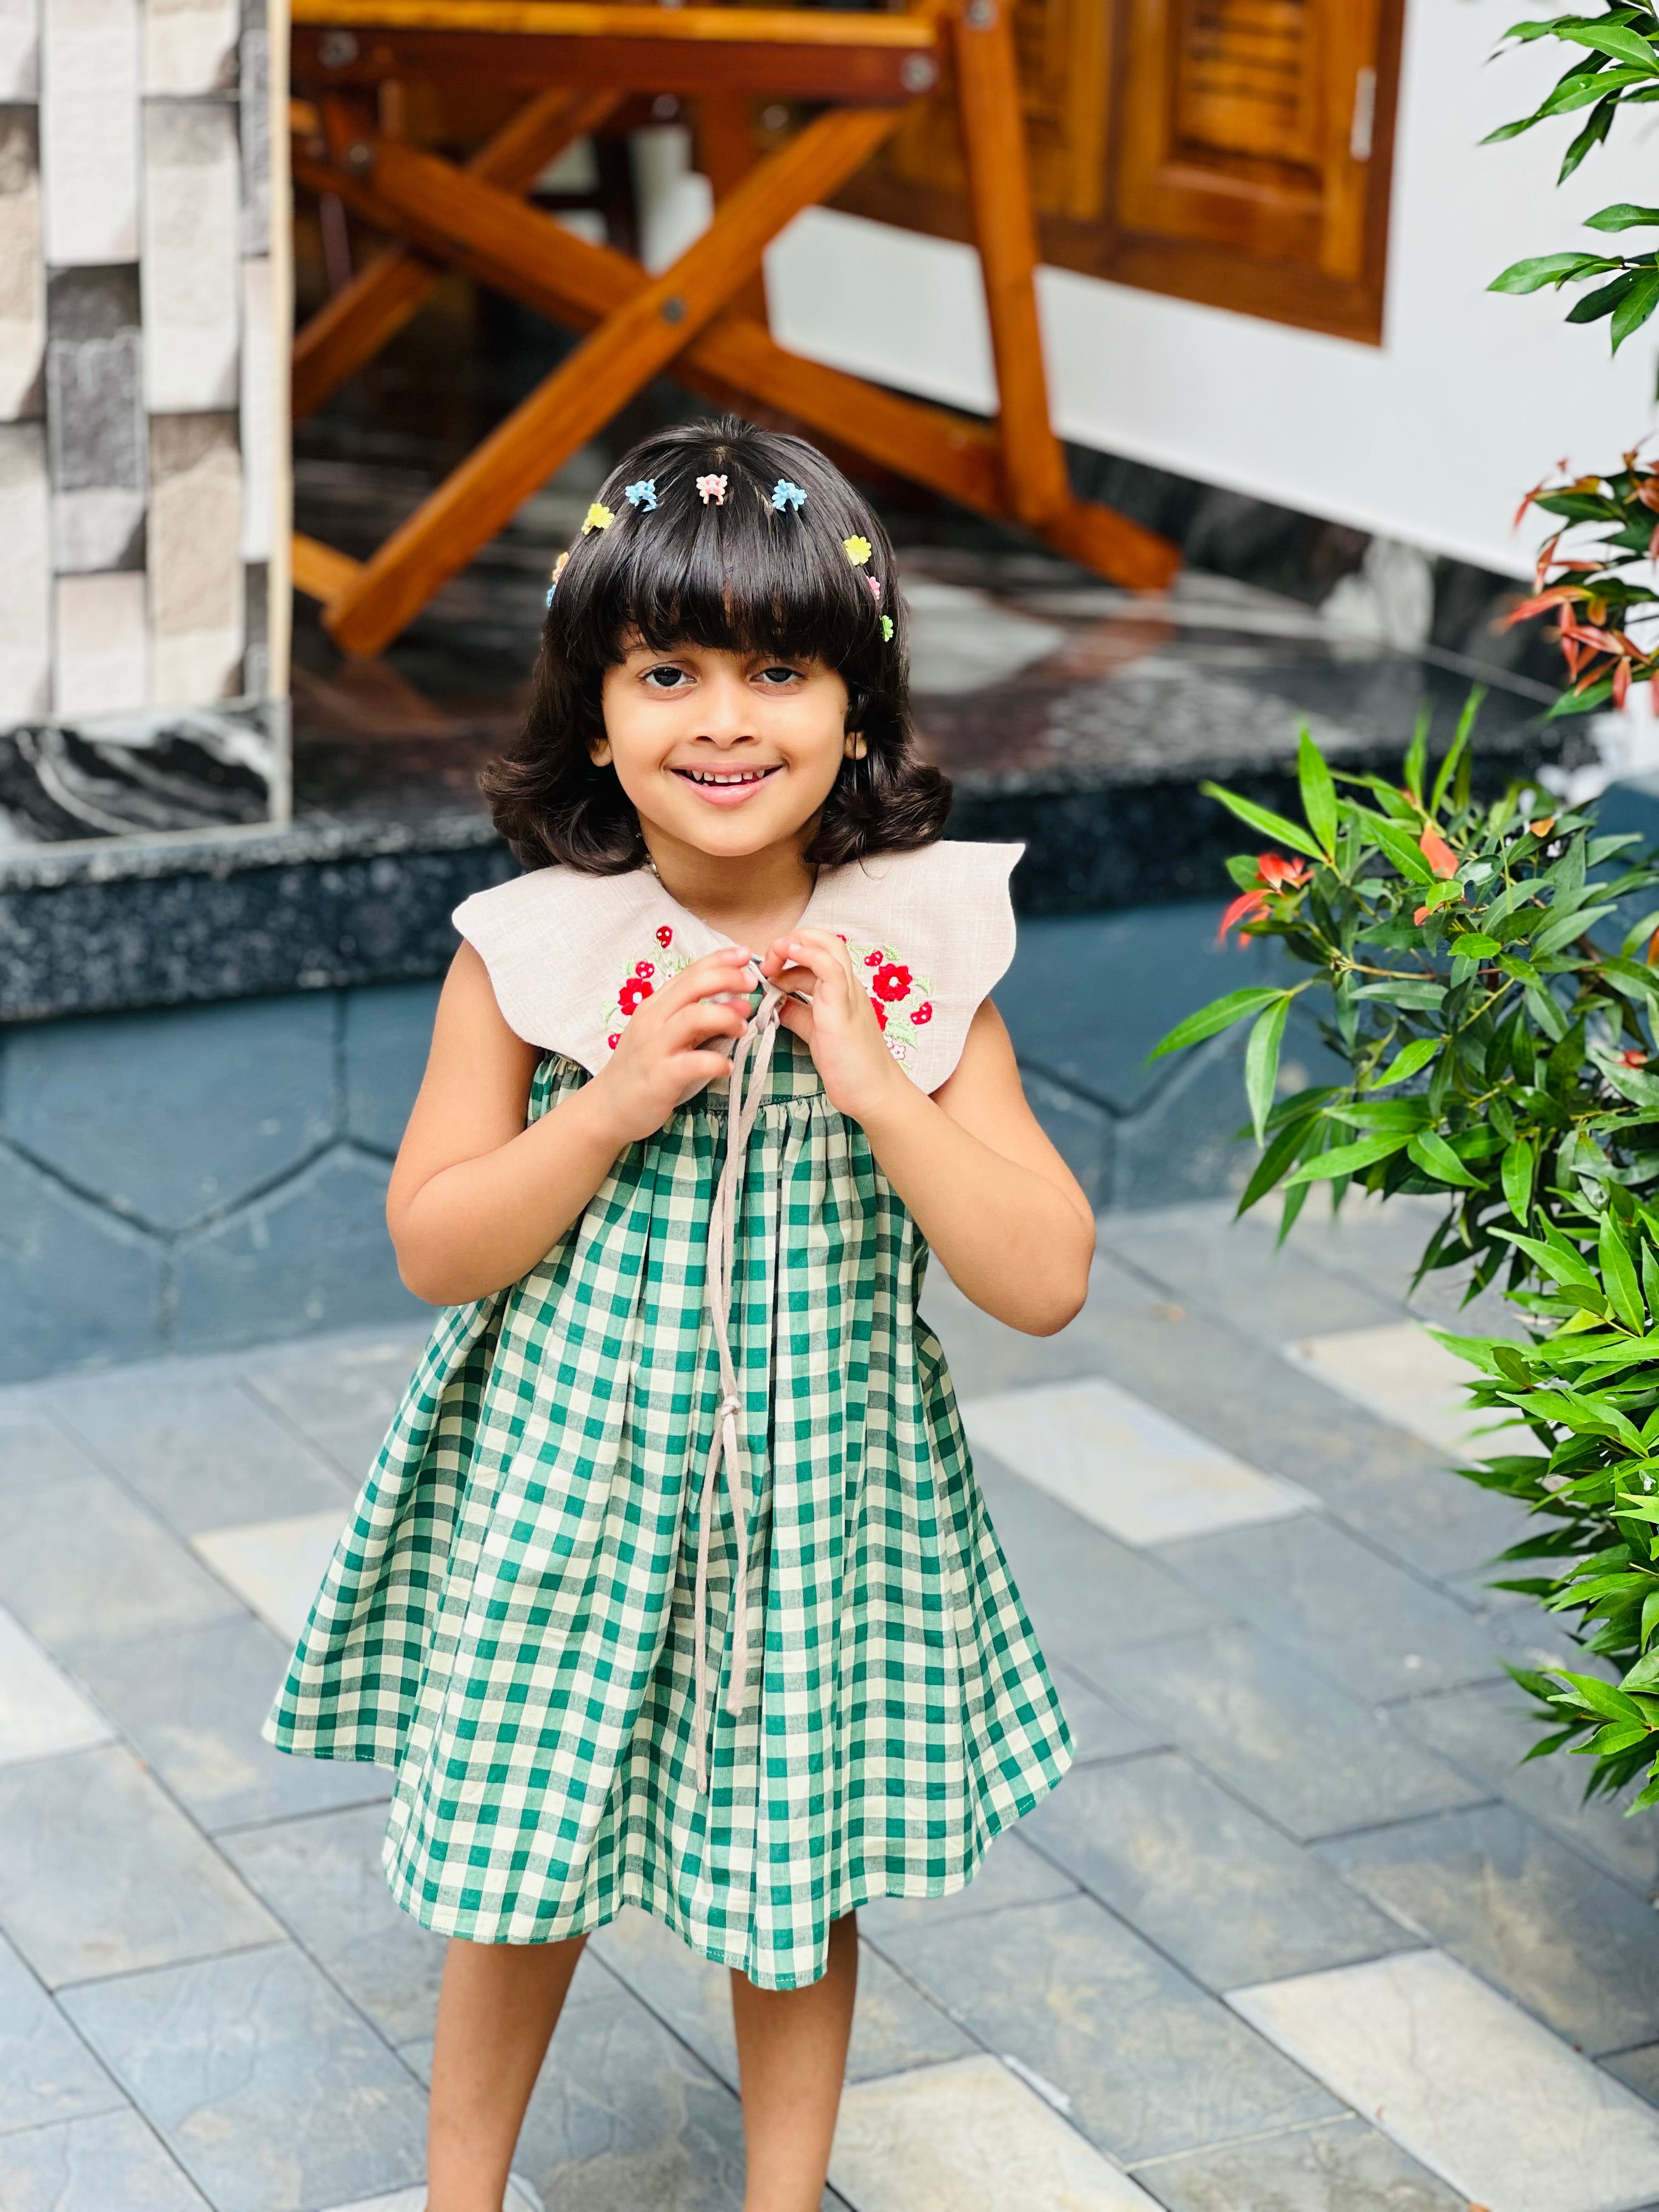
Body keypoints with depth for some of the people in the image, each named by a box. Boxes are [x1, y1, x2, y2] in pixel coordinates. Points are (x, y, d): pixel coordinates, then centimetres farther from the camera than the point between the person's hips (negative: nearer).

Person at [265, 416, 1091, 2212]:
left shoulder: (921, 953, -11)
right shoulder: (529, 949, -12)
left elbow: (1045, 1282, -13)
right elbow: (433, 1246, -8)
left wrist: (870, 1080, -24)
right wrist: (619, 1097, -22)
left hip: (815, 1494, 1)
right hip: (571, 1480, 0)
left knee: (800, 1872, 16)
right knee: (519, 1872, 15)